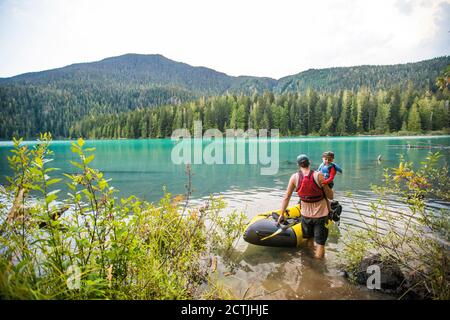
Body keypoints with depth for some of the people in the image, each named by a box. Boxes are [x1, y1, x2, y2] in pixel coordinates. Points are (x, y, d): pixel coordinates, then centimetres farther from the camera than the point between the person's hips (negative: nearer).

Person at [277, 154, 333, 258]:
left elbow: (286, 197, -3)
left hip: (306, 214, 2)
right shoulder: (318, 175, -14)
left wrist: (282, 214, 6)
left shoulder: (294, 177, -8)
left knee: (308, 240, 24)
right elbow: (330, 196, -8)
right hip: (321, 214, -2)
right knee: (320, 243, 7)